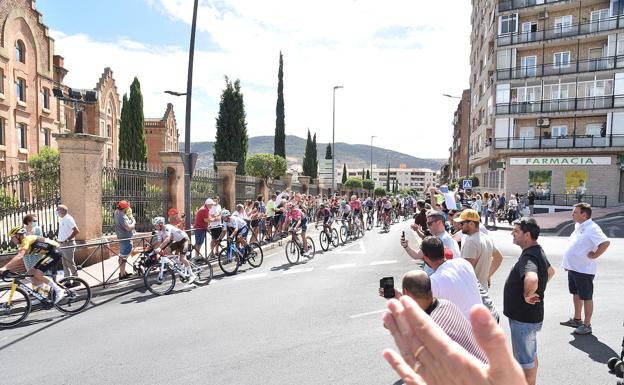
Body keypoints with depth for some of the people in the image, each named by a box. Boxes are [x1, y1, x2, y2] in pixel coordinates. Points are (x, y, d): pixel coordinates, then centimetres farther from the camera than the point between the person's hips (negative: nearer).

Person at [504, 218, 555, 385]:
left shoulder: (529, 257, -29)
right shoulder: (537, 251, 4)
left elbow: (531, 279, -51)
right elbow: (550, 271, 23)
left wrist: (527, 295, -31)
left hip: (523, 319, -10)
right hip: (530, 316, 10)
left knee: (525, 360, 6)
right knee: (531, 355, 26)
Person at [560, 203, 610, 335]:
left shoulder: (592, 228, -19)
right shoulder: (578, 226, 10)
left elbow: (605, 242, -32)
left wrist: (594, 255, -21)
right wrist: (568, 263, 17)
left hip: (584, 270, -9)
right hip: (573, 268, 9)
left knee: (586, 297, 3)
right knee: (576, 294, 20)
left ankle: (587, 325, 14)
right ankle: (577, 319, 34)